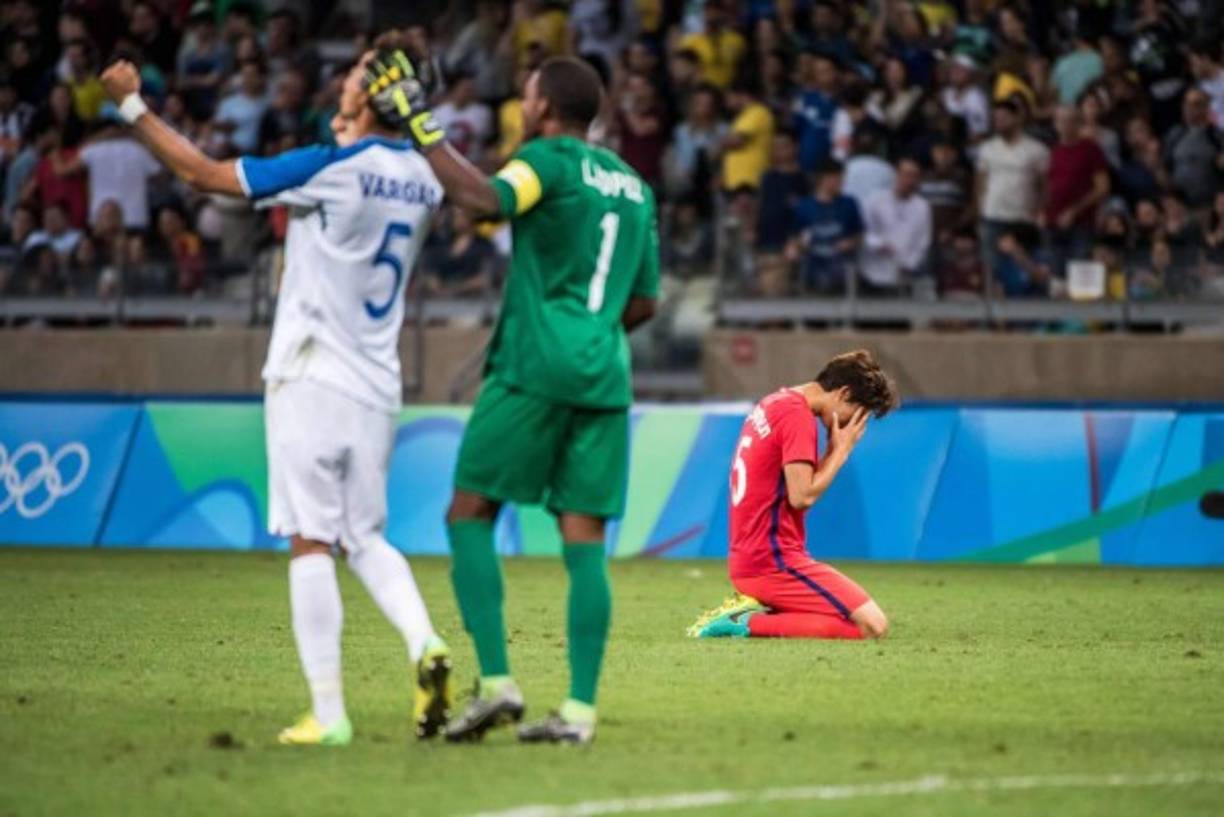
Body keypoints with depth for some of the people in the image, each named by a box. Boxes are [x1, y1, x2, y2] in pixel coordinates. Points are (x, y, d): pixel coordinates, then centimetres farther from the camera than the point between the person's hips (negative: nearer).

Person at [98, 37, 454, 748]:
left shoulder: (330, 168, -14)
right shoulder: (424, 180, 5)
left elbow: (204, 173, -9)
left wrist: (132, 106, 0)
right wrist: (349, 139, 29)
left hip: (313, 377, -6)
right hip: (377, 388, 6)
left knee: (312, 541, -4)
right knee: (365, 537, 16)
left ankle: (328, 714, -6)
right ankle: (425, 644, -9)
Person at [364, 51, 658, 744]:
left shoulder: (548, 160, -4)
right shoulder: (635, 186, 18)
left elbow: (486, 200, -24)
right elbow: (644, 301, 21)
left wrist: (422, 123, -18)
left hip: (535, 368, -6)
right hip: (605, 377, 6)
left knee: (470, 517, 2)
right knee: (585, 540, 2)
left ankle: (497, 682, -10)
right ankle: (580, 708, -3)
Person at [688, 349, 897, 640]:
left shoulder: (773, 404, 17)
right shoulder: (798, 415, -14)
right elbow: (802, 496, -18)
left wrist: (834, 449, 8)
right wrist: (841, 450, -7)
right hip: (775, 561, -10)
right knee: (873, 625, -14)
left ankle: (754, 608, 3)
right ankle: (751, 624, -15)